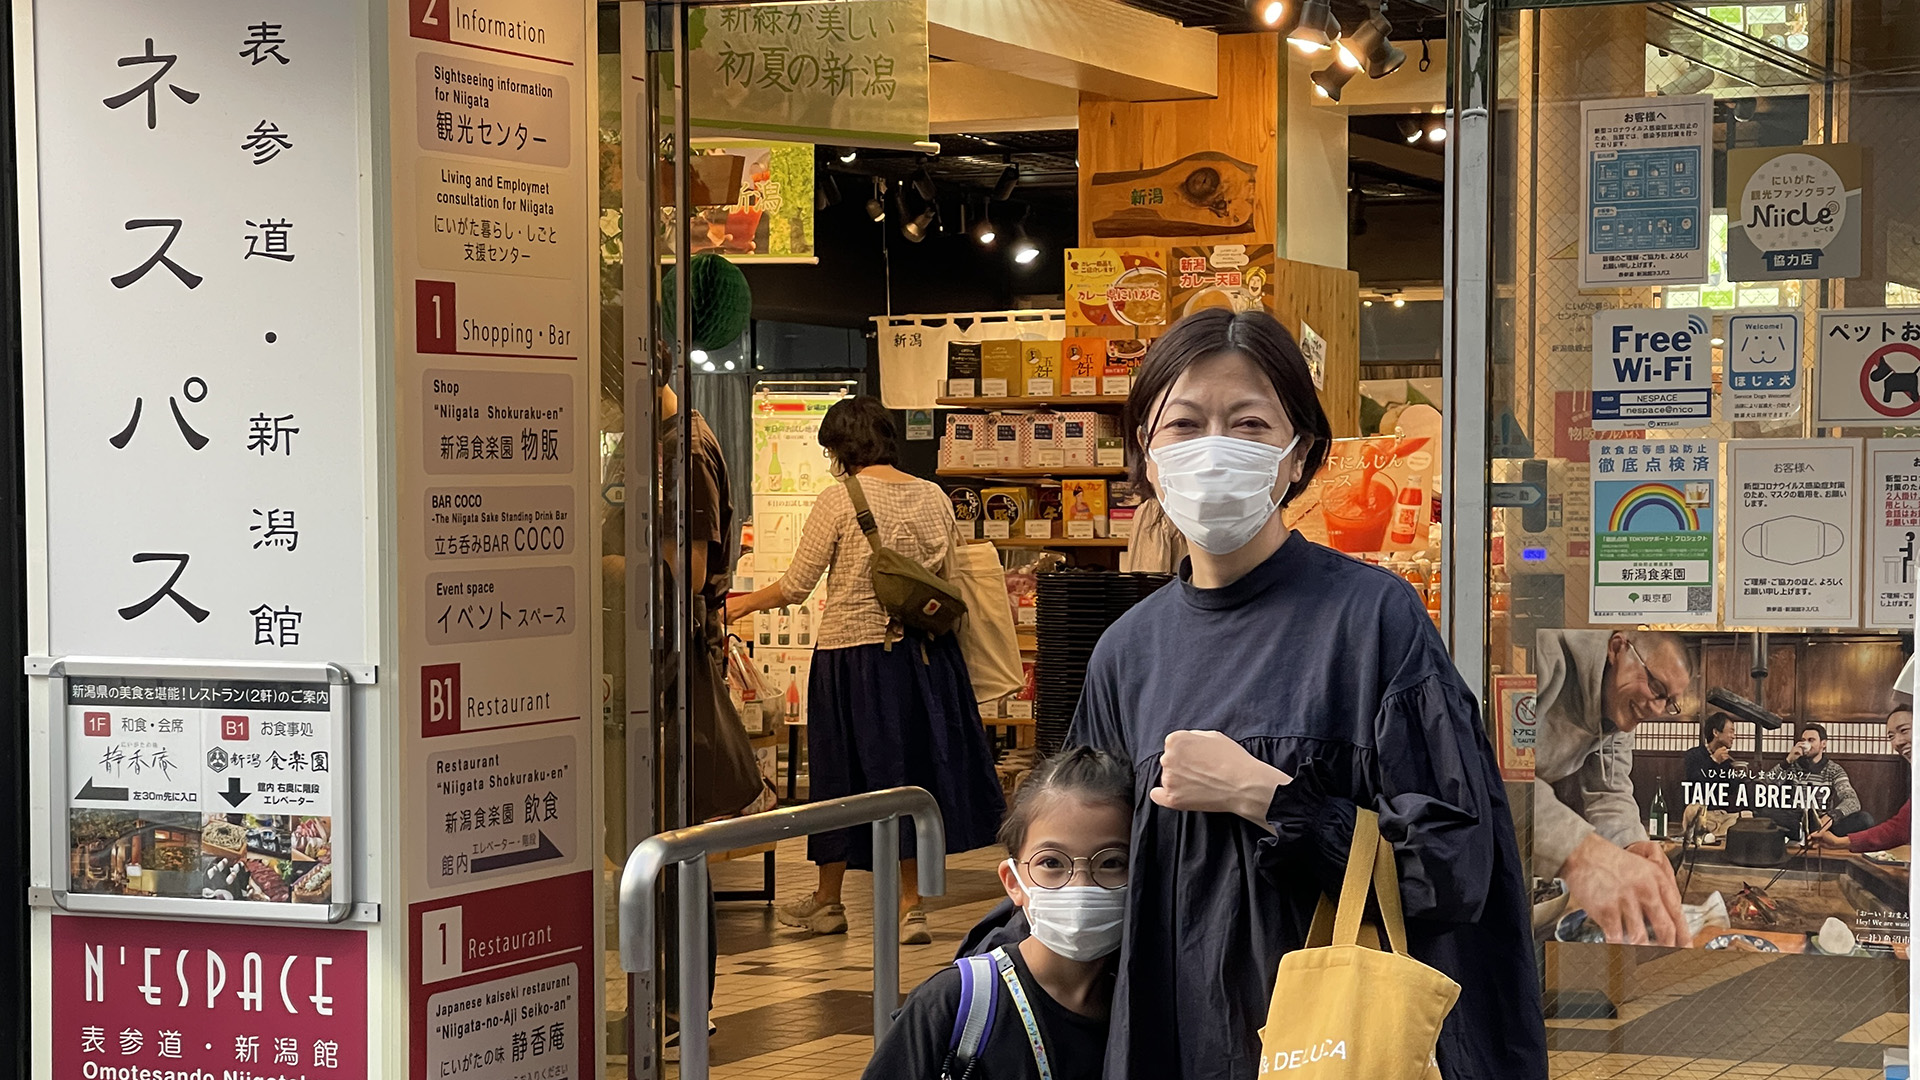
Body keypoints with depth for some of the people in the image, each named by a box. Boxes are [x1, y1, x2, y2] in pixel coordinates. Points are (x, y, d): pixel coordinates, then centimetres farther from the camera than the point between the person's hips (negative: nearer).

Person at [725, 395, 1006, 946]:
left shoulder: (839, 500, -11)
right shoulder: (933, 497, 1)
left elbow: (795, 586, -7)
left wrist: (743, 604, 9)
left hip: (851, 652, -4)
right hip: (920, 651, 4)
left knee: (842, 773, 9)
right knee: (913, 763, 11)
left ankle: (828, 901, 24)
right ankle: (910, 906, 11)